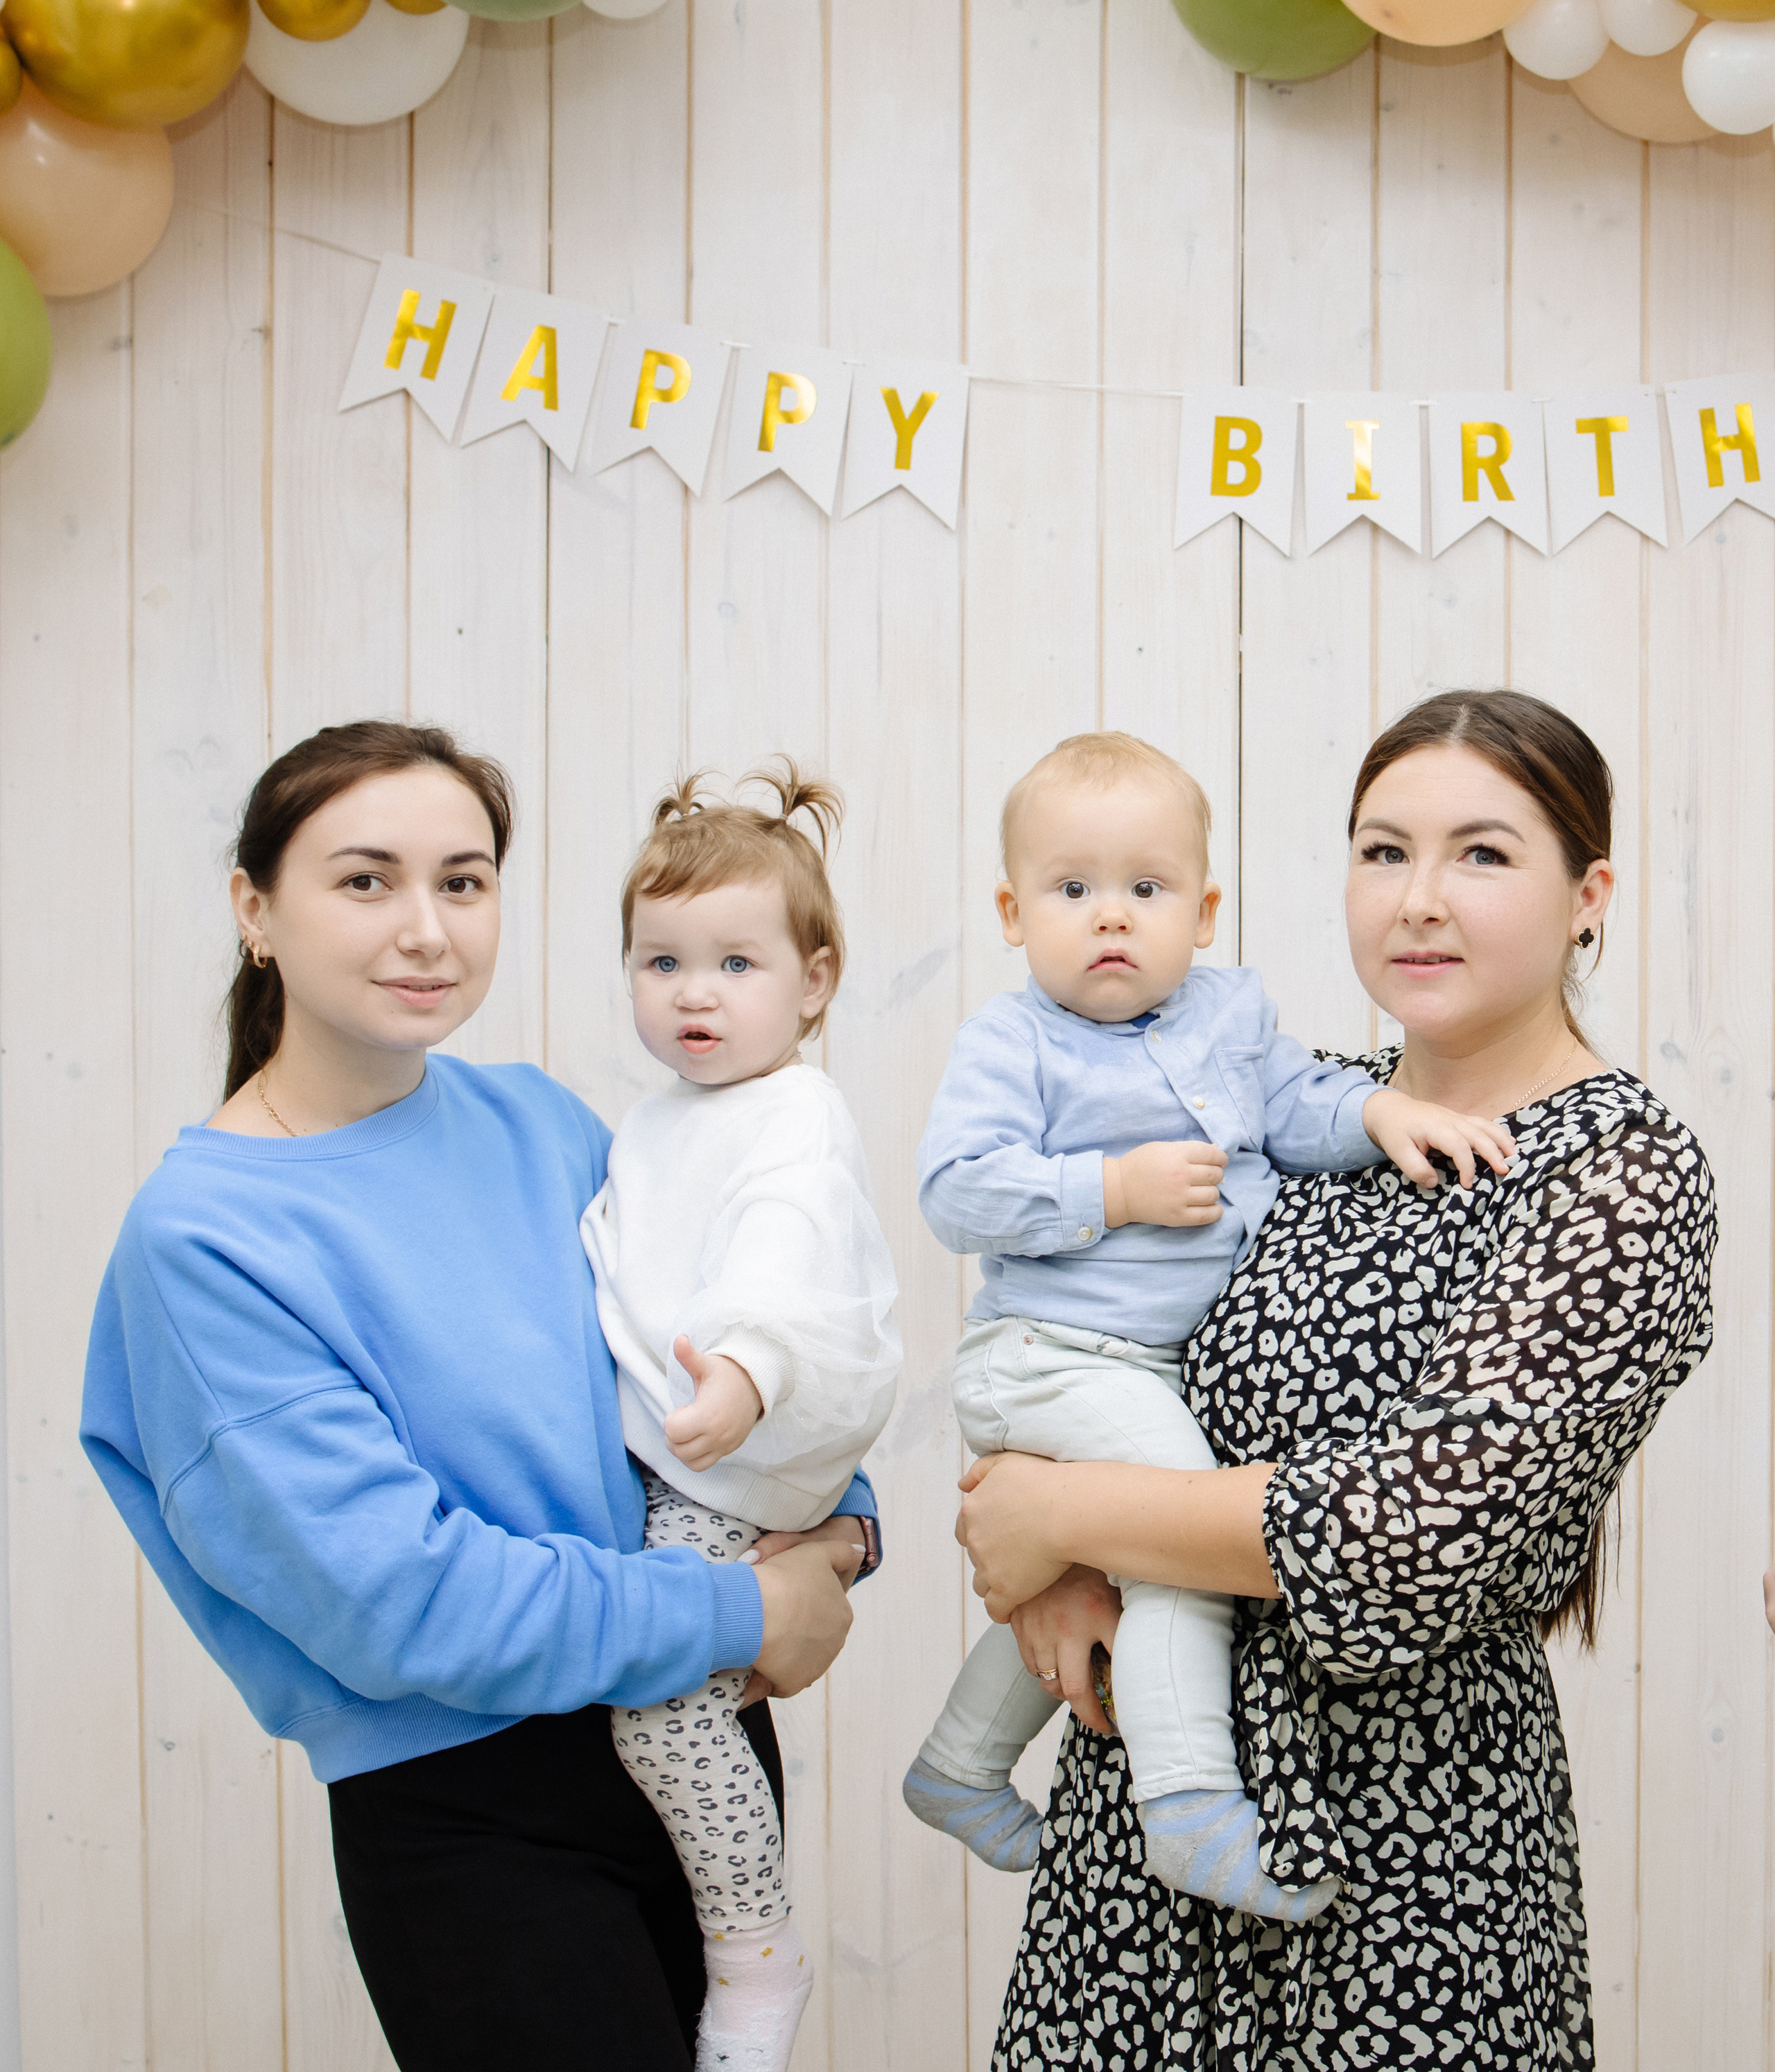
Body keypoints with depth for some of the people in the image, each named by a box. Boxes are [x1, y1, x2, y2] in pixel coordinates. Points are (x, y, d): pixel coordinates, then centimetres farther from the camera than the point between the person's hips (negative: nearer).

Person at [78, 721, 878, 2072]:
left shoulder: (536, 1121, 1)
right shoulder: (201, 1235, -17)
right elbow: (395, 1597, -21)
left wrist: (837, 1521, -4)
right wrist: (741, 1616, -16)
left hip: (705, 1744, 6)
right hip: (473, 1816, -6)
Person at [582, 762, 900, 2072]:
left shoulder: (799, 1126, -15)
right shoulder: (654, 1125, 15)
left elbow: (784, 1256, -35)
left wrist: (746, 1368, -51)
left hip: (735, 1475, -10)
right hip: (657, 1448, 10)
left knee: (666, 1696, -13)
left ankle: (757, 1955, 4)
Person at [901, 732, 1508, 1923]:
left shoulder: (1233, 1011, 9)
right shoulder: (1012, 1043, -10)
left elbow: (1302, 1109, 8)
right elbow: (957, 1192, -18)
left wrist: (1385, 1113, -12)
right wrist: (1119, 1188, -23)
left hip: (1168, 1364, 8)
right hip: (1053, 1356, -7)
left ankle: (960, 1769, 42)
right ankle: (1193, 1810, -24)